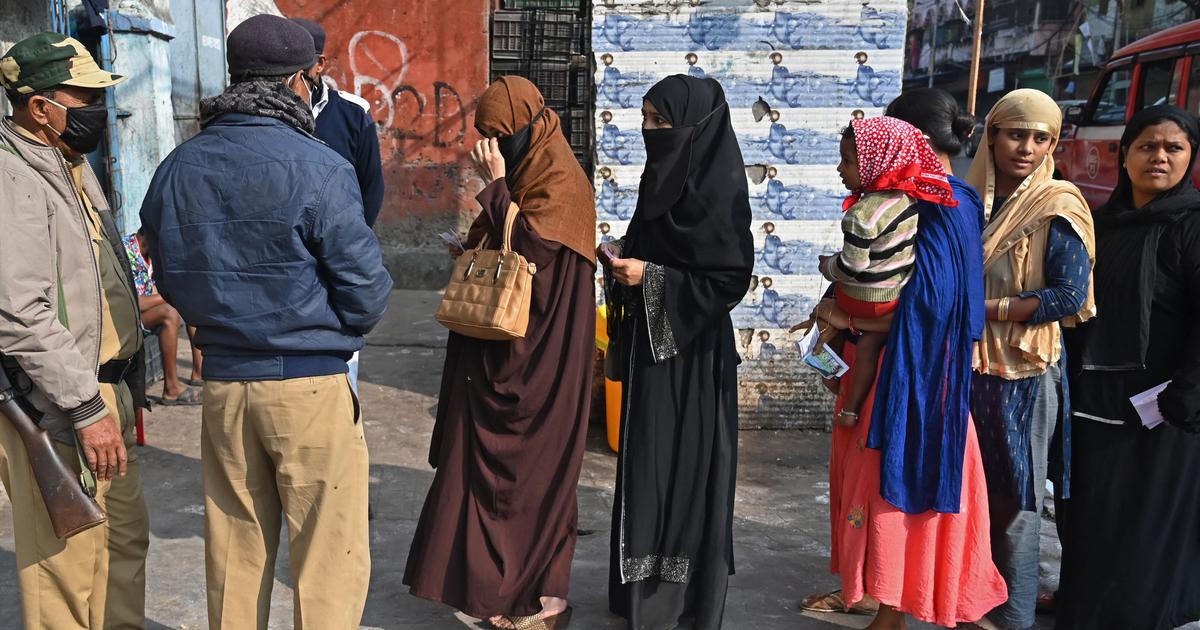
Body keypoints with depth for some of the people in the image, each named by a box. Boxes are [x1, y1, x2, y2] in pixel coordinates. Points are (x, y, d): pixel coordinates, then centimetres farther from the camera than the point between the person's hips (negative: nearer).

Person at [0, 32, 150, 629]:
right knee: (68, 562, -1)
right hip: (53, 404, -10)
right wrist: (86, 408, -23)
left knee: (125, 534, 19)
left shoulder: (70, 164, 14)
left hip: (103, 390, 10)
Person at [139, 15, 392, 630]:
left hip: (222, 382, 6)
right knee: (328, 552, 5)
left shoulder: (177, 168, 5)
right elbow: (365, 284, -12)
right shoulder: (317, 168, -13)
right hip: (311, 382, -6)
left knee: (234, 548, 17)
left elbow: (169, 277, 13)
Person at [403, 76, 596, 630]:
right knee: (494, 466, 13)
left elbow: (531, 246, -25)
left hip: (538, 358, -9)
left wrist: (495, 184, -17)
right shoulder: (523, 173, 13)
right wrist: (473, 254, 3)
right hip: (503, 349, 9)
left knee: (533, 468, -1)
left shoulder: (559, 178, -14)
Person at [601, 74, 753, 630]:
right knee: (646, 459, 14)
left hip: (692, 350, -8)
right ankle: (647, 585, 28)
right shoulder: (664, 175, 8)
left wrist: (650, 277, -21)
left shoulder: (717, 191, -17)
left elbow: (731, 280, -19)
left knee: (685, 463, 1)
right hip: (651, 340, 8)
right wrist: (624, 254, -1)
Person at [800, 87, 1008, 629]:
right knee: (874, 474, 16)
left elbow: (924, 305, -26)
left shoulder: (945, 210, -19)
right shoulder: (934, 202, 10)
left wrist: (846, 318, -18)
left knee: (896, 479, 2)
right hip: (889, 363, 9)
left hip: (913, 372, -9)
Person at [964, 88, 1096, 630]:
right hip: (964, 367, 5)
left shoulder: (1057, 207, -9)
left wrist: (984, 309, -16)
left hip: (1023, 376, -5)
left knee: (1013, 503, 5)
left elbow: (1068, 297, -17)